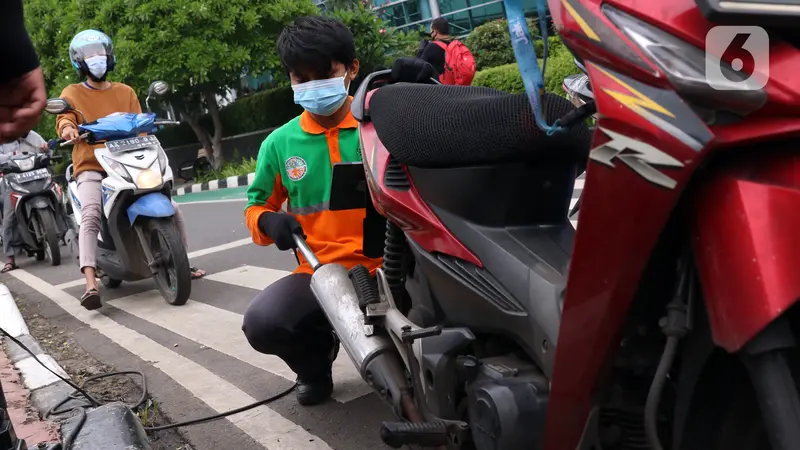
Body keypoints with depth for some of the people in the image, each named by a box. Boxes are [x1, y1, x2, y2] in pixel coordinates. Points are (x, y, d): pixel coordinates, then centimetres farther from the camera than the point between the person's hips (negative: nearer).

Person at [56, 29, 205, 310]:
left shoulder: (126, 92, 18)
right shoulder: (73, 93, 10)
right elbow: (65, 116, -10)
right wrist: (67, 128, -34)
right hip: (92, 168, -3)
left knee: (172, 208, -5)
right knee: (91, 216, -30)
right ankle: (91, 285, -39)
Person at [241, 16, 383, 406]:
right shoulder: (280, 142, 7)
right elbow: (256, 205, 19)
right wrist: (268, 221, -4)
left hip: (384, 267, -1)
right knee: (261, 324, -27)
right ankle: (315, 357, 12)